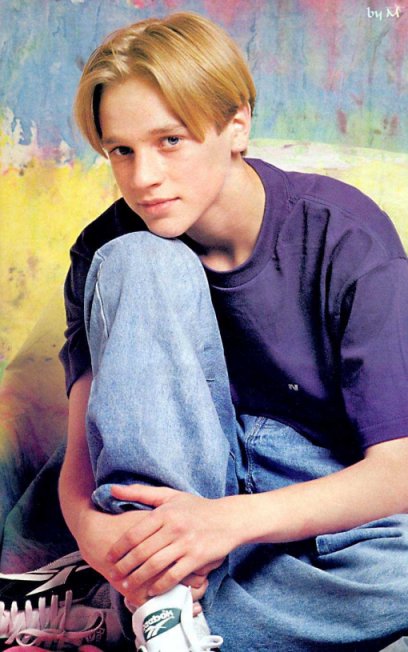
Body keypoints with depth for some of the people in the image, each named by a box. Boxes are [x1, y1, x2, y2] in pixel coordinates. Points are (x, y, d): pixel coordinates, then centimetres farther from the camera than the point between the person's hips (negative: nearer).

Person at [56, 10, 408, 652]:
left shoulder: (346, 233, -15)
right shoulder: (104, 253, -6)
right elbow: (83, 451, -9)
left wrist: (236, 519, -35)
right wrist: (92, 527, -33)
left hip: (328, 506, -1)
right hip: (178, 483, 2)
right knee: (137, 263, -22)